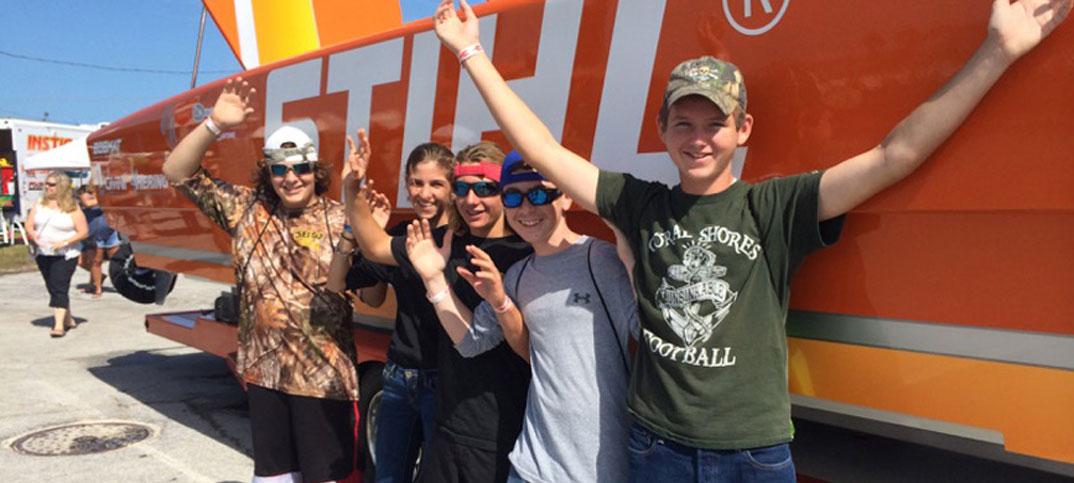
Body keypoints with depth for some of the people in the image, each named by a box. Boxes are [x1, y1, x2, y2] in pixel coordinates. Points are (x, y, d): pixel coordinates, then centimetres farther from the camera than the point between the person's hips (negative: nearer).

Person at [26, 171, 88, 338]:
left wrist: (64, 243, -20)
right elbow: (29, 225, 9)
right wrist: (34, 236, -12)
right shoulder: (40, 204, 8)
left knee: (59, 288, -14)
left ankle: (59, 325, -17)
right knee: (53, 288, 12)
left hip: (65, 255, -6)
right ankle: (68, 320, 25)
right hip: (43, 254, 6)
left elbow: (83, 231, -10)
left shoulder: (72, 208, -7)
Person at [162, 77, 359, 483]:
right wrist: (214, 124, -10)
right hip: (263, 372, 4)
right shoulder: (246, 210, 4)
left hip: (323, 377, -4)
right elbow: (178, 174, 5)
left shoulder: (341, 222, -8)